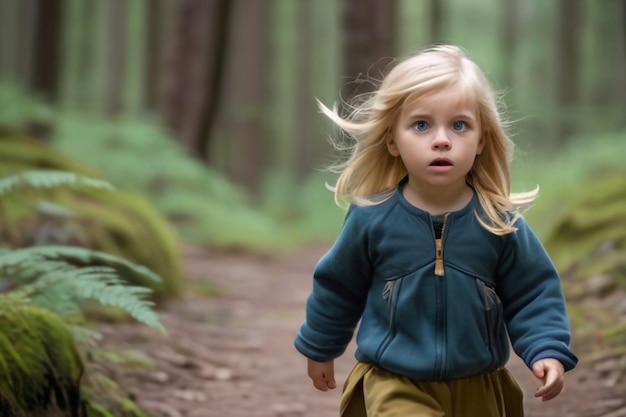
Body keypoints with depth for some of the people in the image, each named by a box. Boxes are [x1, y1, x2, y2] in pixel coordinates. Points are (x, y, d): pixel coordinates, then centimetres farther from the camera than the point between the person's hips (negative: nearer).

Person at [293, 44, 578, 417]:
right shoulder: (372, 219, -10)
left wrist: (547, 351, -14)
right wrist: (320, 348, 17)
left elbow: (533, 292, 1)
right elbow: (339, 287, 5)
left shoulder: (500, 223, -10)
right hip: (395, 385, -2)